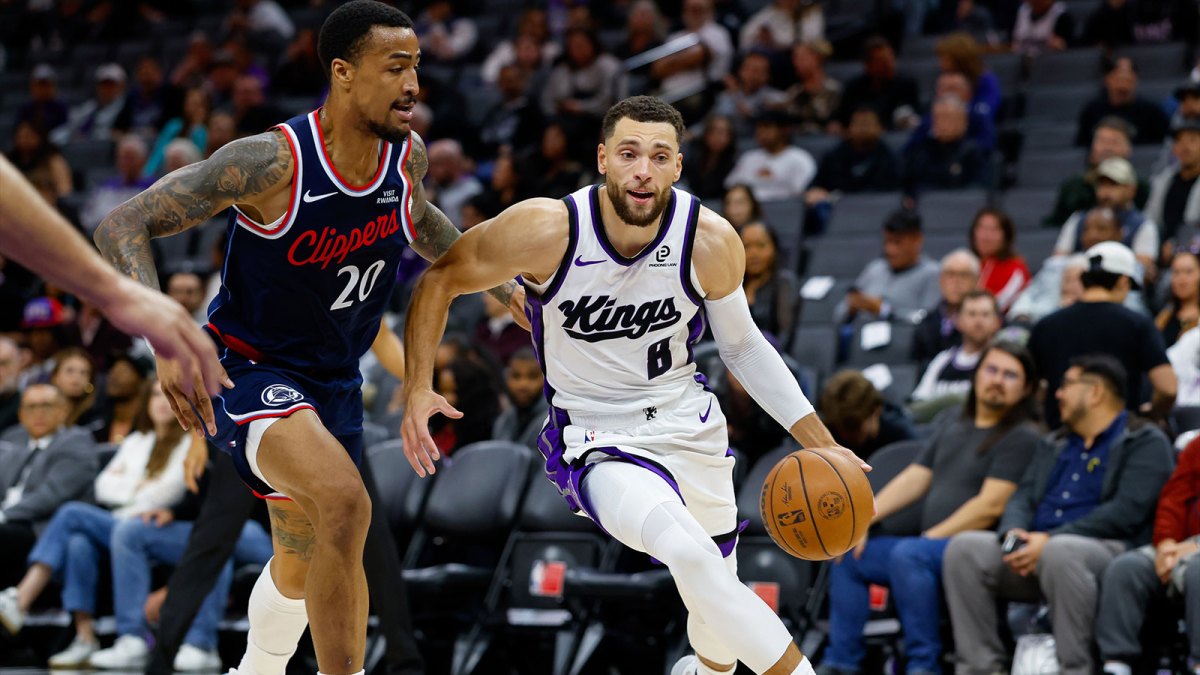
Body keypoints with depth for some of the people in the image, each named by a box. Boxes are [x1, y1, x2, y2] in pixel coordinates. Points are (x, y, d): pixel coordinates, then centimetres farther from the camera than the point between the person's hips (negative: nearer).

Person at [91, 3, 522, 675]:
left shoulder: (408, 156, -8)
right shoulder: (271, 162, -27)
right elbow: (122, 226, -27)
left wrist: (499, 282, 15)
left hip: (335, 383, 7)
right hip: (251, 373, -7)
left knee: (304, 561, 24)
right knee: (345, 504, -34)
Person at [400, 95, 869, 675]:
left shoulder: (712, 241, -14)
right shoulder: (546, 229, -21)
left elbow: (742, 346, 4)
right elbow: (441, 279, -6)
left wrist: (822, 446, 1)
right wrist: (417, 389, -15)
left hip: (689, 427, 4)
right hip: (599, 445, -4)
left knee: (718, 602, 19)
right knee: (692, 556, -33)